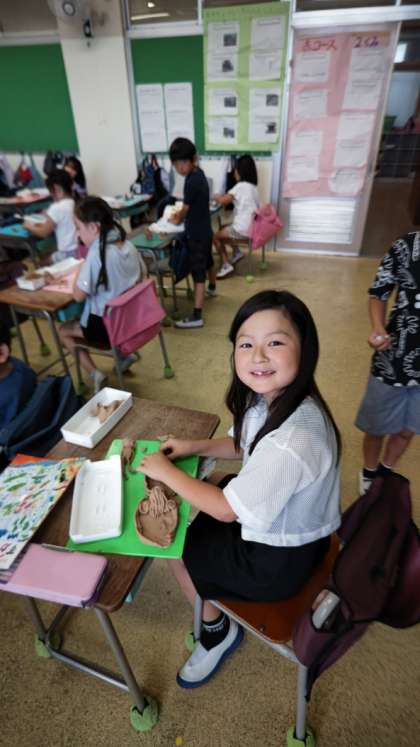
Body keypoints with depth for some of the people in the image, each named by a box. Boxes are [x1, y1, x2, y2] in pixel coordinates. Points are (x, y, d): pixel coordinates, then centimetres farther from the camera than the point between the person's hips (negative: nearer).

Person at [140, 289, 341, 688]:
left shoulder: (292, 441, -40)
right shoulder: (272, 398, -13)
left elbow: (227, 510, -26)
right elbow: (245, 445, 8)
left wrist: (166, 472, -14)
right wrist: (194, 446, -5)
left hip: (279, 560, -7)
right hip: (279, 521, 8)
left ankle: (217, 631, 34)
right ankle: (214, 596, 39)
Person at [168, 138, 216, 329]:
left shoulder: (192, 181, -23)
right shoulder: (199, 174, 5)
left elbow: (185, 209, -12)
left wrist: (177, 219, 6)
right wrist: (181, 214, 4)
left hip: (196, 233, -9)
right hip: (205, 229, 9)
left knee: (198, 273, -11)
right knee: (207, 261, 30)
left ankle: (196, 317, -10)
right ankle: (212, 288, 56)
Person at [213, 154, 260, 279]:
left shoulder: (241, 186, -14)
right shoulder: (252, 186, 12)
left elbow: (223, 201, -17)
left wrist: (216, 197, 2)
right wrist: (224, 196, 16)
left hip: (243, 229, -9)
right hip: (252, 226, 9)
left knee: (215, 236, 7)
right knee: (223, 229, 26)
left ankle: (226, 265, 4)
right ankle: (237, 252, 21)